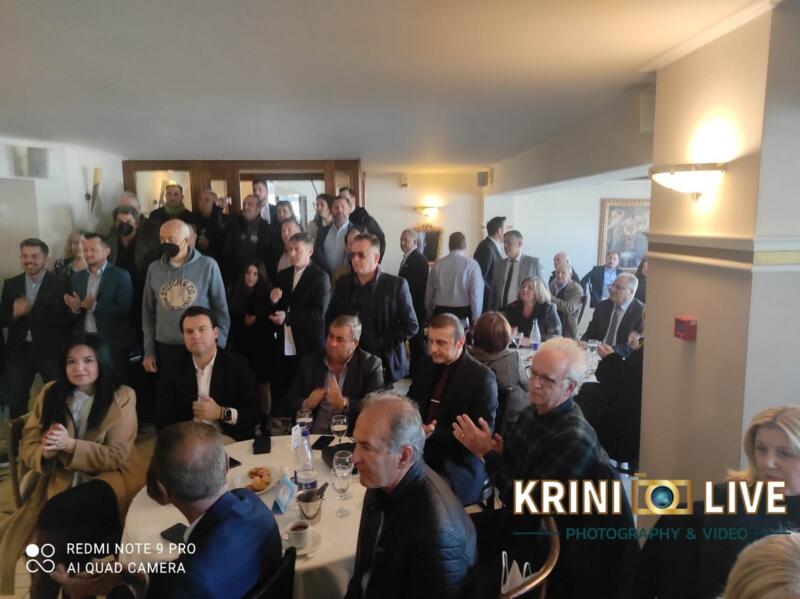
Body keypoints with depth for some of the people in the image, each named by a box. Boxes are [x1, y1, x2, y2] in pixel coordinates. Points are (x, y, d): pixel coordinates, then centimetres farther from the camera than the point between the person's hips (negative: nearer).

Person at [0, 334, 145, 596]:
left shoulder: (122, 397, -6)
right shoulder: (51, 393, 5)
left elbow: (116, 456, -10)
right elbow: (27, 447, 4)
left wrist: (70, 445, -23)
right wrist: (46, 452, -20)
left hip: (108, 479, -3)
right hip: (59, 479, 3)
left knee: (62, 516, -29)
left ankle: (49, 584, -5)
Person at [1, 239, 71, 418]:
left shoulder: (59, 284, -7)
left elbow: (63, 320, -13)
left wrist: (29, 312, -17)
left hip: (50, 351, -4)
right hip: (18, 351, 4)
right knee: (15, 401, 11)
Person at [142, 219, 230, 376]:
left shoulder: (208, 266, -7)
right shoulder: (154, 268, 4)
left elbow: (221, 310, -2)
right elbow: (148, 312, 10)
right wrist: (149, 351, 6)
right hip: (164, 348, 3)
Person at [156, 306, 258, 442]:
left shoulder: (238, 366, 1)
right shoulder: (172, 373, 7)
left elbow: (255, 414, 0)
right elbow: (163, 422, 3)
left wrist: (221, 413, -13)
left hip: (231, 441, -1)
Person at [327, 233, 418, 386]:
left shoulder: (396, 285, -8)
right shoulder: (343, 283, 4)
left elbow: (411, 326, -7)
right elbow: (330, 319, 14)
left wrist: (379, 343, -13)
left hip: (383, 362, -3)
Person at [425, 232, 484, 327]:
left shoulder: (438, 264, 3)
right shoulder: (471, 263, -5)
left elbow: (429, 291, 7)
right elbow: (477, 291, -10)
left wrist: (430, 314, 19)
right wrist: (476, 317, -3)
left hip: (440, 312, 3)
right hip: (463, 312, -3)